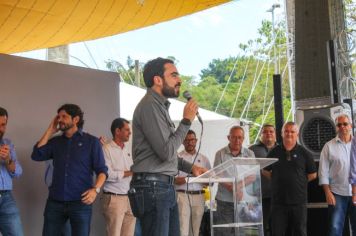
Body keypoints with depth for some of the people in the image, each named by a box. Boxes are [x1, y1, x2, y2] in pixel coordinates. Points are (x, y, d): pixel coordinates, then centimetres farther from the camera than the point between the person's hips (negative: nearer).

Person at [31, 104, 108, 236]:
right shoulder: (55, 142, 14)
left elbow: (102, 170, -1)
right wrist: (50, 131, 7)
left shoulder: (91, 141, 3)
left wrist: (95, 189, -18)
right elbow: (36, 155, 0)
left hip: (80, 202, -3)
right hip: (55, 202, 3)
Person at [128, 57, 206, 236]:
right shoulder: (150, 105, -14)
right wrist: (186, 121, -11)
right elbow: (166, 152, -19)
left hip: (165, 187, 10)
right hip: (152, 187, -10)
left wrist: (190, 167, 14)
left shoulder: (160, 106, 18)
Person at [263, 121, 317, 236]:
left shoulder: (303, 153, 2)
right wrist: (278, 180, 7)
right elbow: (265, 171, 16)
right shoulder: (274, 152, 6)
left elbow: (312, 175, 8)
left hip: (299, 201, -1)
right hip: (278, 201, 1)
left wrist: (300, 181, 3)